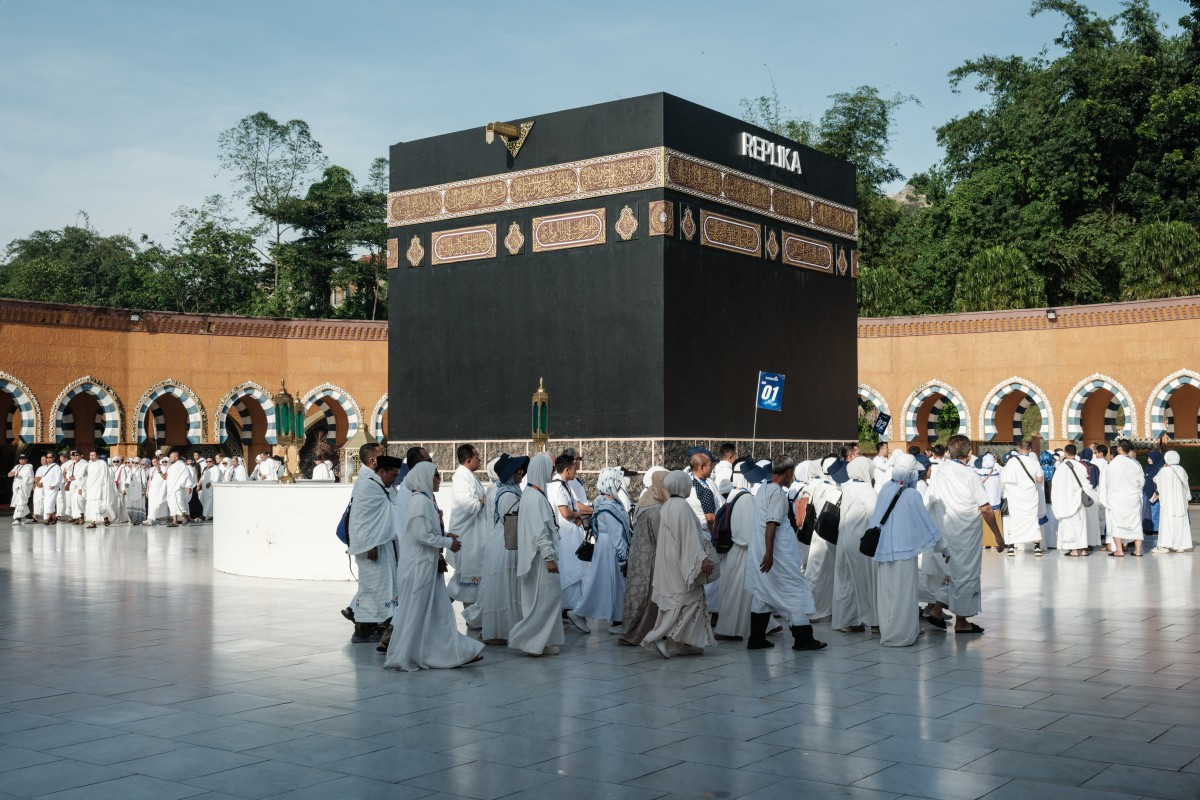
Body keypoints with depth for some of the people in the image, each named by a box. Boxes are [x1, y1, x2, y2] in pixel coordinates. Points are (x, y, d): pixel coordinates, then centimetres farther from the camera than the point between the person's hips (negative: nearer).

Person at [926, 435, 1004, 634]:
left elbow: (932, 505, 8)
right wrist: (998, 535, -5)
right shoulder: (970, 476, -15)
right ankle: (961, 621, 13)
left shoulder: (938, 474, 1)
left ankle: (937, 610, 17)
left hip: (942, 533, 5)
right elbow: (985, 509, -13)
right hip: (966, 535, -5)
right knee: (966, 575, 6)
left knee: (947, 570, 20)